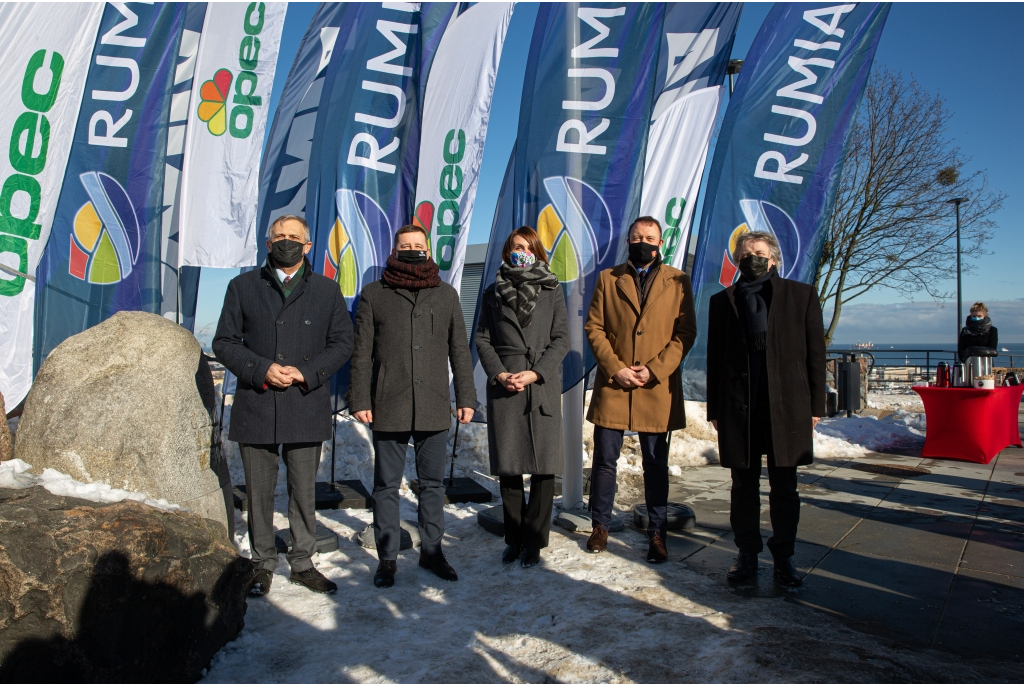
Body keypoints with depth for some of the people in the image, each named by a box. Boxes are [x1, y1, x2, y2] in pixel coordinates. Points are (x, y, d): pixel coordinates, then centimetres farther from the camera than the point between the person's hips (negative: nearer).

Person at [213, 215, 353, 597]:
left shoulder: (327, 291, 9)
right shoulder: (243, 287, 8)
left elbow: (342, 343, 5)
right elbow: (224, 342, 5)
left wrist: (306, 372, -11)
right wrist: (262, 370, -12)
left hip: (307, 407, 0)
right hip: (256, 406, 0)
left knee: (304, 491, 7)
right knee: (259, 491, 8)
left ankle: (303, 563, 22)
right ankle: (263, 564, 24)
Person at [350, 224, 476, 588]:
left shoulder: (446, 294, 11)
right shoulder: (373, 294, 5)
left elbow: (459, 350, 11)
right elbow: (361, 353, 3)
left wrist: (466, 397, 6)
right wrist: (360, 400, -4)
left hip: (434, 407, 2)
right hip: (388, 407, -1)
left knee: (433, 482, 10)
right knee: (386, 484, 5)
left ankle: (431, 550, 23)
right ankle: (387, 558, 17)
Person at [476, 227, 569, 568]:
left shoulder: (552, 290, 9)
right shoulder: (494, 292, 12)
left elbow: (561, 339, 3)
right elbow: (482, 339, 8)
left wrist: (535, 373, -9)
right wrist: (499, 374, -8)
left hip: (543, 386, -1)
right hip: (503, 387, 1)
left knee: (544, 465, -2)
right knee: (507, 466, 4)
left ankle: (534, 540, 9)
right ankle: (514, 538, 17)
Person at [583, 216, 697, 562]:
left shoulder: (678, 281, 6)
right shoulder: (608, 278, 9)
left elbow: (686, 332, 0)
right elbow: (594, 327, 3)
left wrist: (655, 370, -11)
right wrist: (615, 368, -9)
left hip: (658, 388, 0)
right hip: (613, 384, 1)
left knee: (656, 464, 7)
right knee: (605, 459, 6)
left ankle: (657, 534, 19)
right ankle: (600, 526, 23)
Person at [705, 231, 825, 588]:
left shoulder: (801, 295, 7)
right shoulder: (722, 301, 11)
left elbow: (815, 354, 5)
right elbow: (714, 359, 10)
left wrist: (815, 407, 0)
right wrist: (714, 410, 6)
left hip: (786, 407, -1)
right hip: (739, 408, 1)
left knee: (784, 487, 7)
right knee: (744, 485, 9)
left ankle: (783, 557, 20)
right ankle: (747, 555, 21)